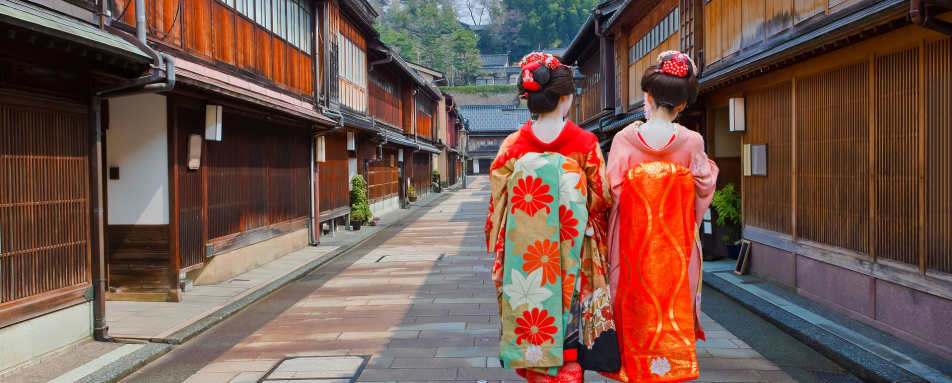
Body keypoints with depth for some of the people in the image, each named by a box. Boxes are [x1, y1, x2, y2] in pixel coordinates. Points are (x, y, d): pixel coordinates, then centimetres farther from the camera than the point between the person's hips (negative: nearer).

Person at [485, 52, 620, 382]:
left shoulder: (512, 146, -4)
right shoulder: (585, 143, -8)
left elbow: (498, 204, 0)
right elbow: (602, 198, -3)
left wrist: (499, 256, 11)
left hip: (525, 259, 2)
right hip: (572, 260, -1)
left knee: (534, 335, 14)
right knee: (568, 341, 8)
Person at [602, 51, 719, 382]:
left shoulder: (625, 138, -11)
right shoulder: (692, 142, -9)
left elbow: (613, 190, -12)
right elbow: (704, 188, 0)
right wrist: (711, 167, 19)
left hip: (634, 240, 0)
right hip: (675, 243, 1)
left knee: (637, 303, 11)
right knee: (673, 302, 12)